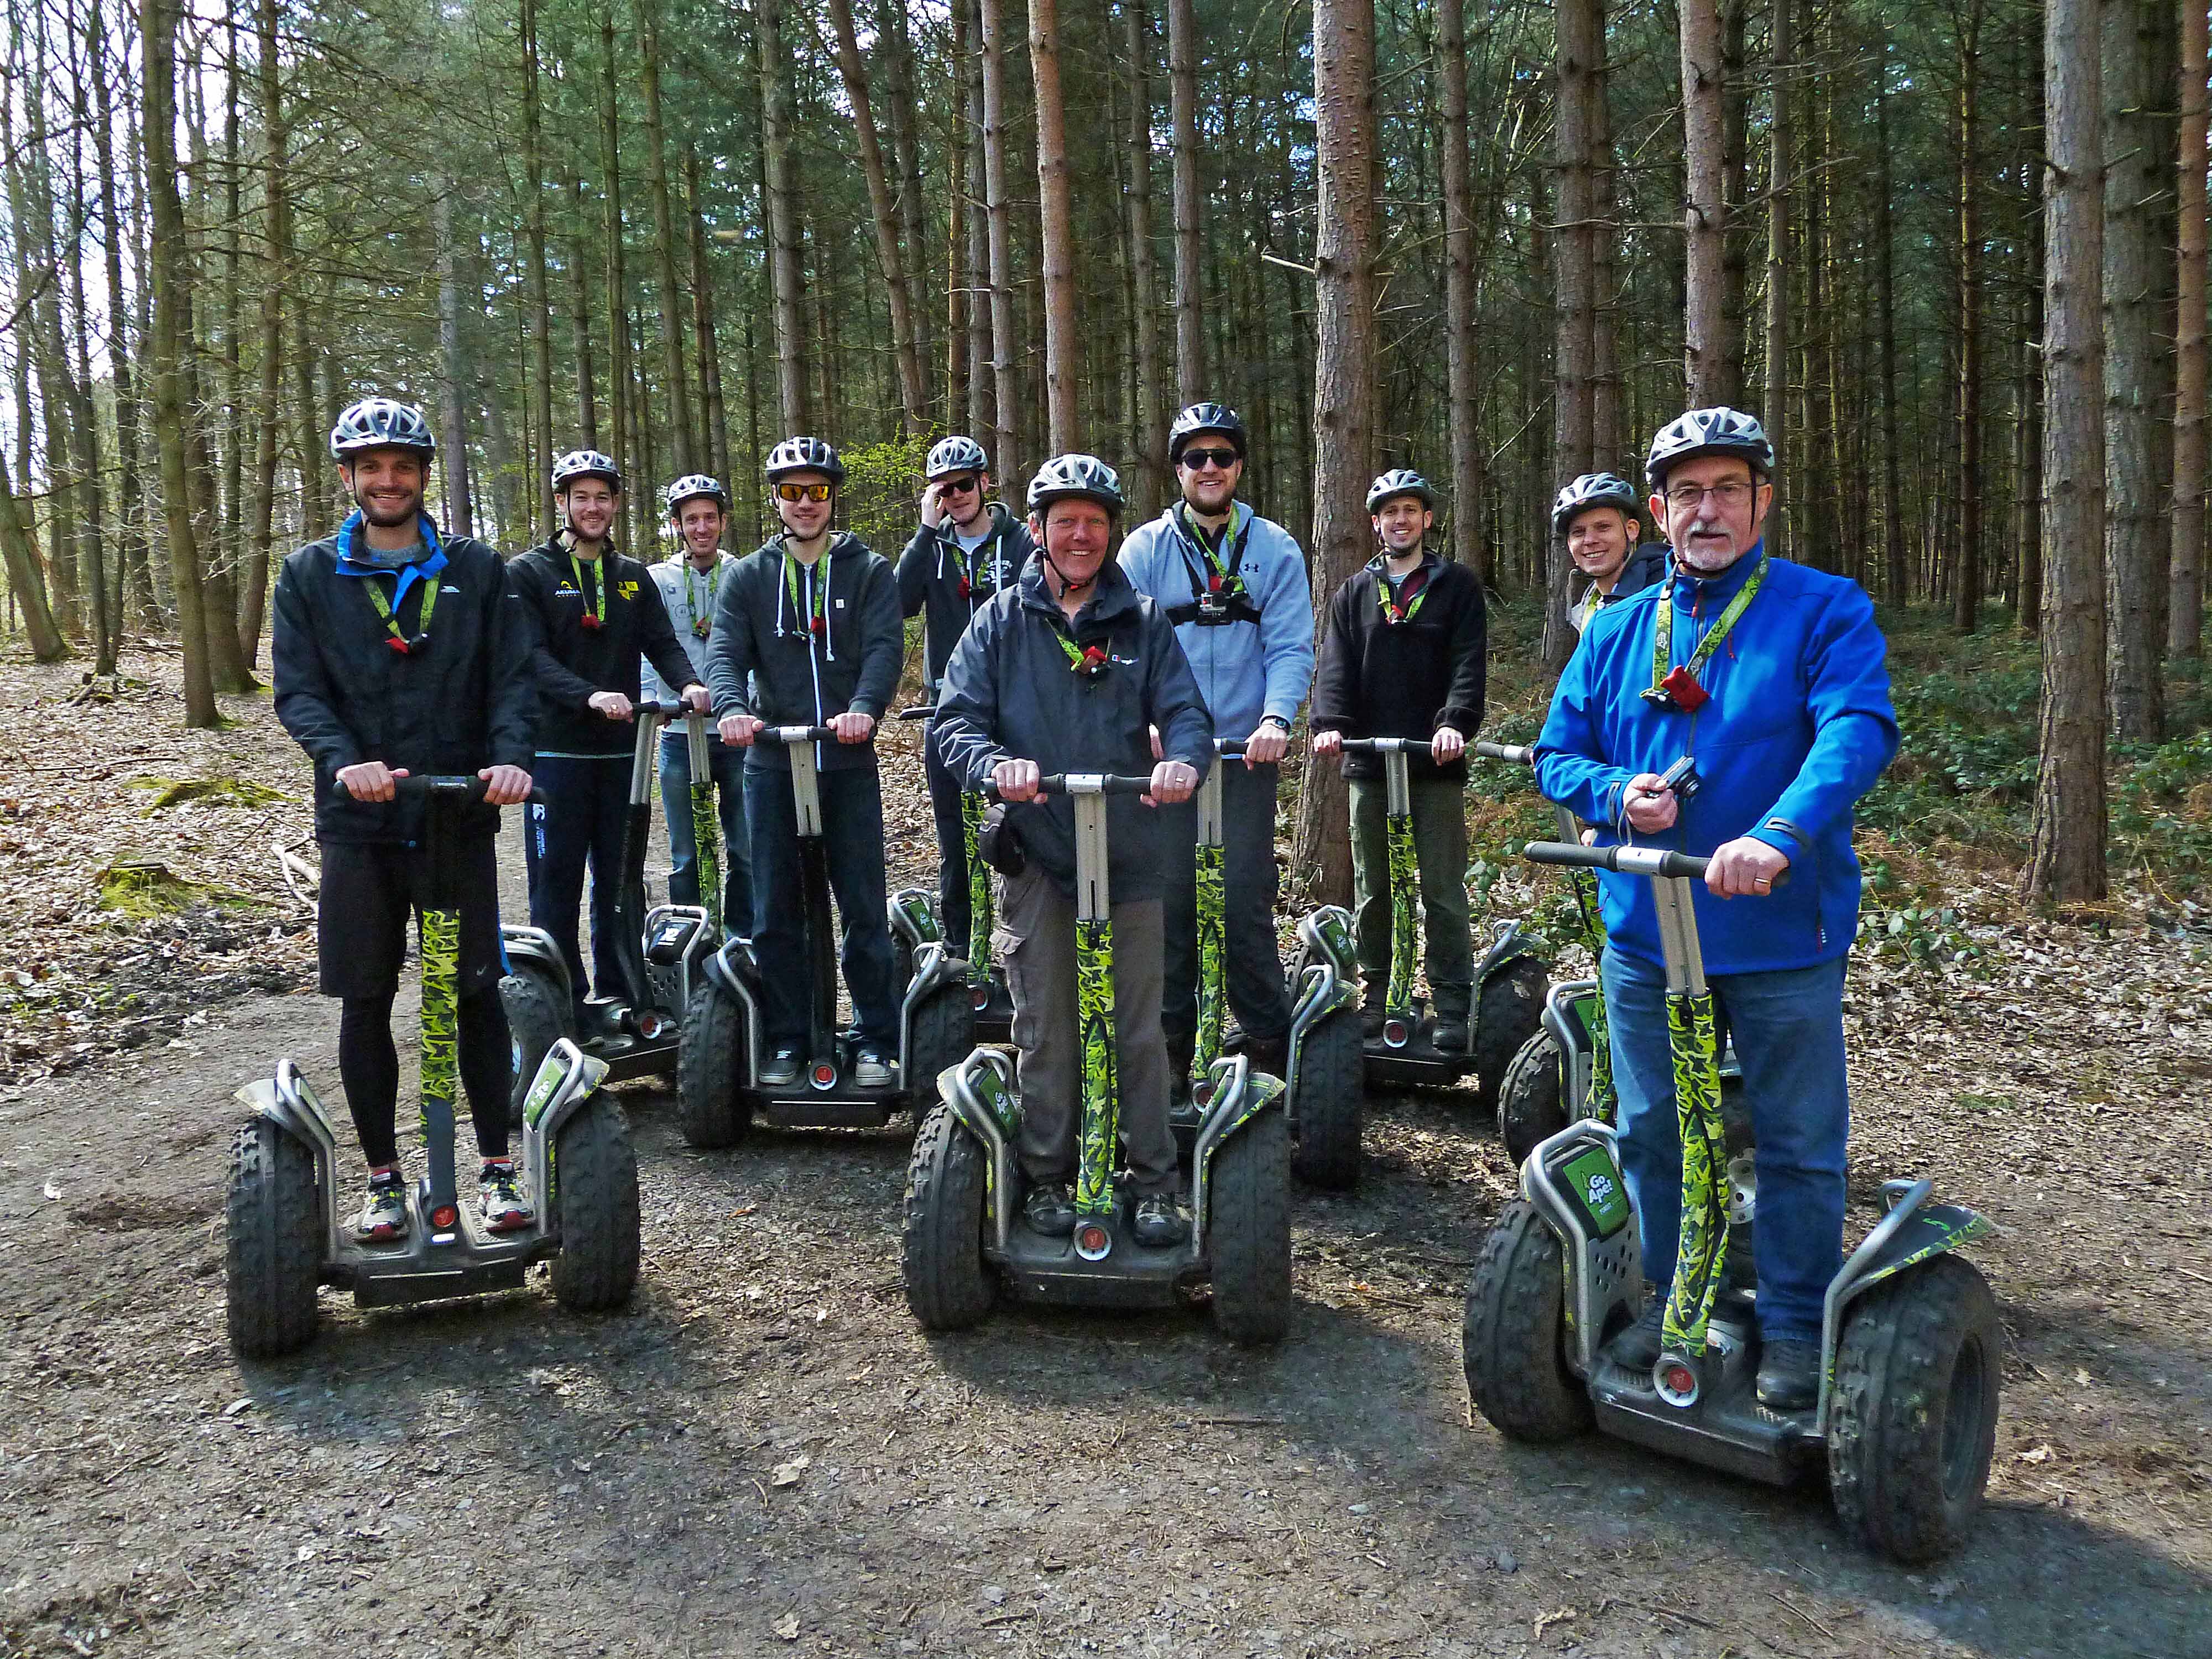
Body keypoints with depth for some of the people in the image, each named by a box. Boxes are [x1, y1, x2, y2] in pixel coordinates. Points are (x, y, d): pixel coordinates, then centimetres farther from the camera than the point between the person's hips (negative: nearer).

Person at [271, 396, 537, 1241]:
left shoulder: (475, 569, 7)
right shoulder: (309, 575, 7)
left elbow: (512, 674, 1)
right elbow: (297, 689, -1)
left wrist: (511, 756, -19)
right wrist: (344, 759, -21)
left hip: (461, 814, 0)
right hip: (359, 821, 1)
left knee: (476, 992, 2)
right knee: (365, 1002, 5)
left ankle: (499, 1169, 13)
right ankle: (383, 1178, 18)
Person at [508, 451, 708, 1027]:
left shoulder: (634, 578, 15)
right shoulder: (529, 573, 0)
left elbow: (661, 643, 6)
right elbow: (531, 655, -12)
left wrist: (689, 684, -17)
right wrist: (590, 695, -28)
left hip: (621, 749, 4)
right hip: (557, 748, -4)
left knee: (620, 879, 9)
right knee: (557, 881, -1)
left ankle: (618, 994, 18)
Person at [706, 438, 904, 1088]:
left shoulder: (869, 572, 5)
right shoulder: (748, 577, 10)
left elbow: (885, 648, -9)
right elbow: (725, 650, -3)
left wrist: (864, 707, -29)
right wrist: (732, 707, -25)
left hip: (849, 762, -2)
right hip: (772, 763, 2)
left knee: (865, 910, 1)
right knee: (775, 913, 6)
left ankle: (878, 1041, 12)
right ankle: (786, 1042, 17)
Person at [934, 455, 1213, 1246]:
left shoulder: (1142, 622, 8)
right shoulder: (1000, 622, 6)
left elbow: (1184, 711, 0)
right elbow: (956, 719, -1)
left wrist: (1182, 759, -23)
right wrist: (996, 765, -23)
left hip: (1131, 849, 1)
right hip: (1035, 850, 0)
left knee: (1140, 1025, 5)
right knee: (1044, 1027, 6)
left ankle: (1154, 1182, 16)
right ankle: (1046, 1177, 19)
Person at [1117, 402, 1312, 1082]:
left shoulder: (1275, 548, 5)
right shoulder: (1145, 548, 5)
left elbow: (1291, 645, -1)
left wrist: (1276, 719, -18)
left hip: (1248, 749, -1)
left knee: (1248, 899, 0)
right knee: (1169, 896, 4)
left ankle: (1268, 1044, 12)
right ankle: (1170, 1039, 17)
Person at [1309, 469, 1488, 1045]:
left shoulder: (1457, 586, 6)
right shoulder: (1354, 594, 14)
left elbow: (1468, 663, -6)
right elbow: (1336, 667, 3)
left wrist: (1456, 723, -23)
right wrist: (1329, 724, -16)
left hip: (1436, 760, -3)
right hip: (1368, 763, 3)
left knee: (1443, 890, -1)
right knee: (1372, 889, 9)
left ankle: (1453, 1006, 5)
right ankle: (1375, 996, 18)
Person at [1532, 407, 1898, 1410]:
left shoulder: (1823, 611, -3)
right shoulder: (1617, 633, 10)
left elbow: (1858, 730, -19)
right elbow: (1556, 755, 12)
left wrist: (1782, 834, -35)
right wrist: (1616, 795, -11)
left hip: (1782, 932, -3)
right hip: (1645, 932, 4)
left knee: (1798, 1141, 7)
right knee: (1652, 1134, 14)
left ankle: (1795, 1330, 23)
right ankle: (1672, 1305, 32)